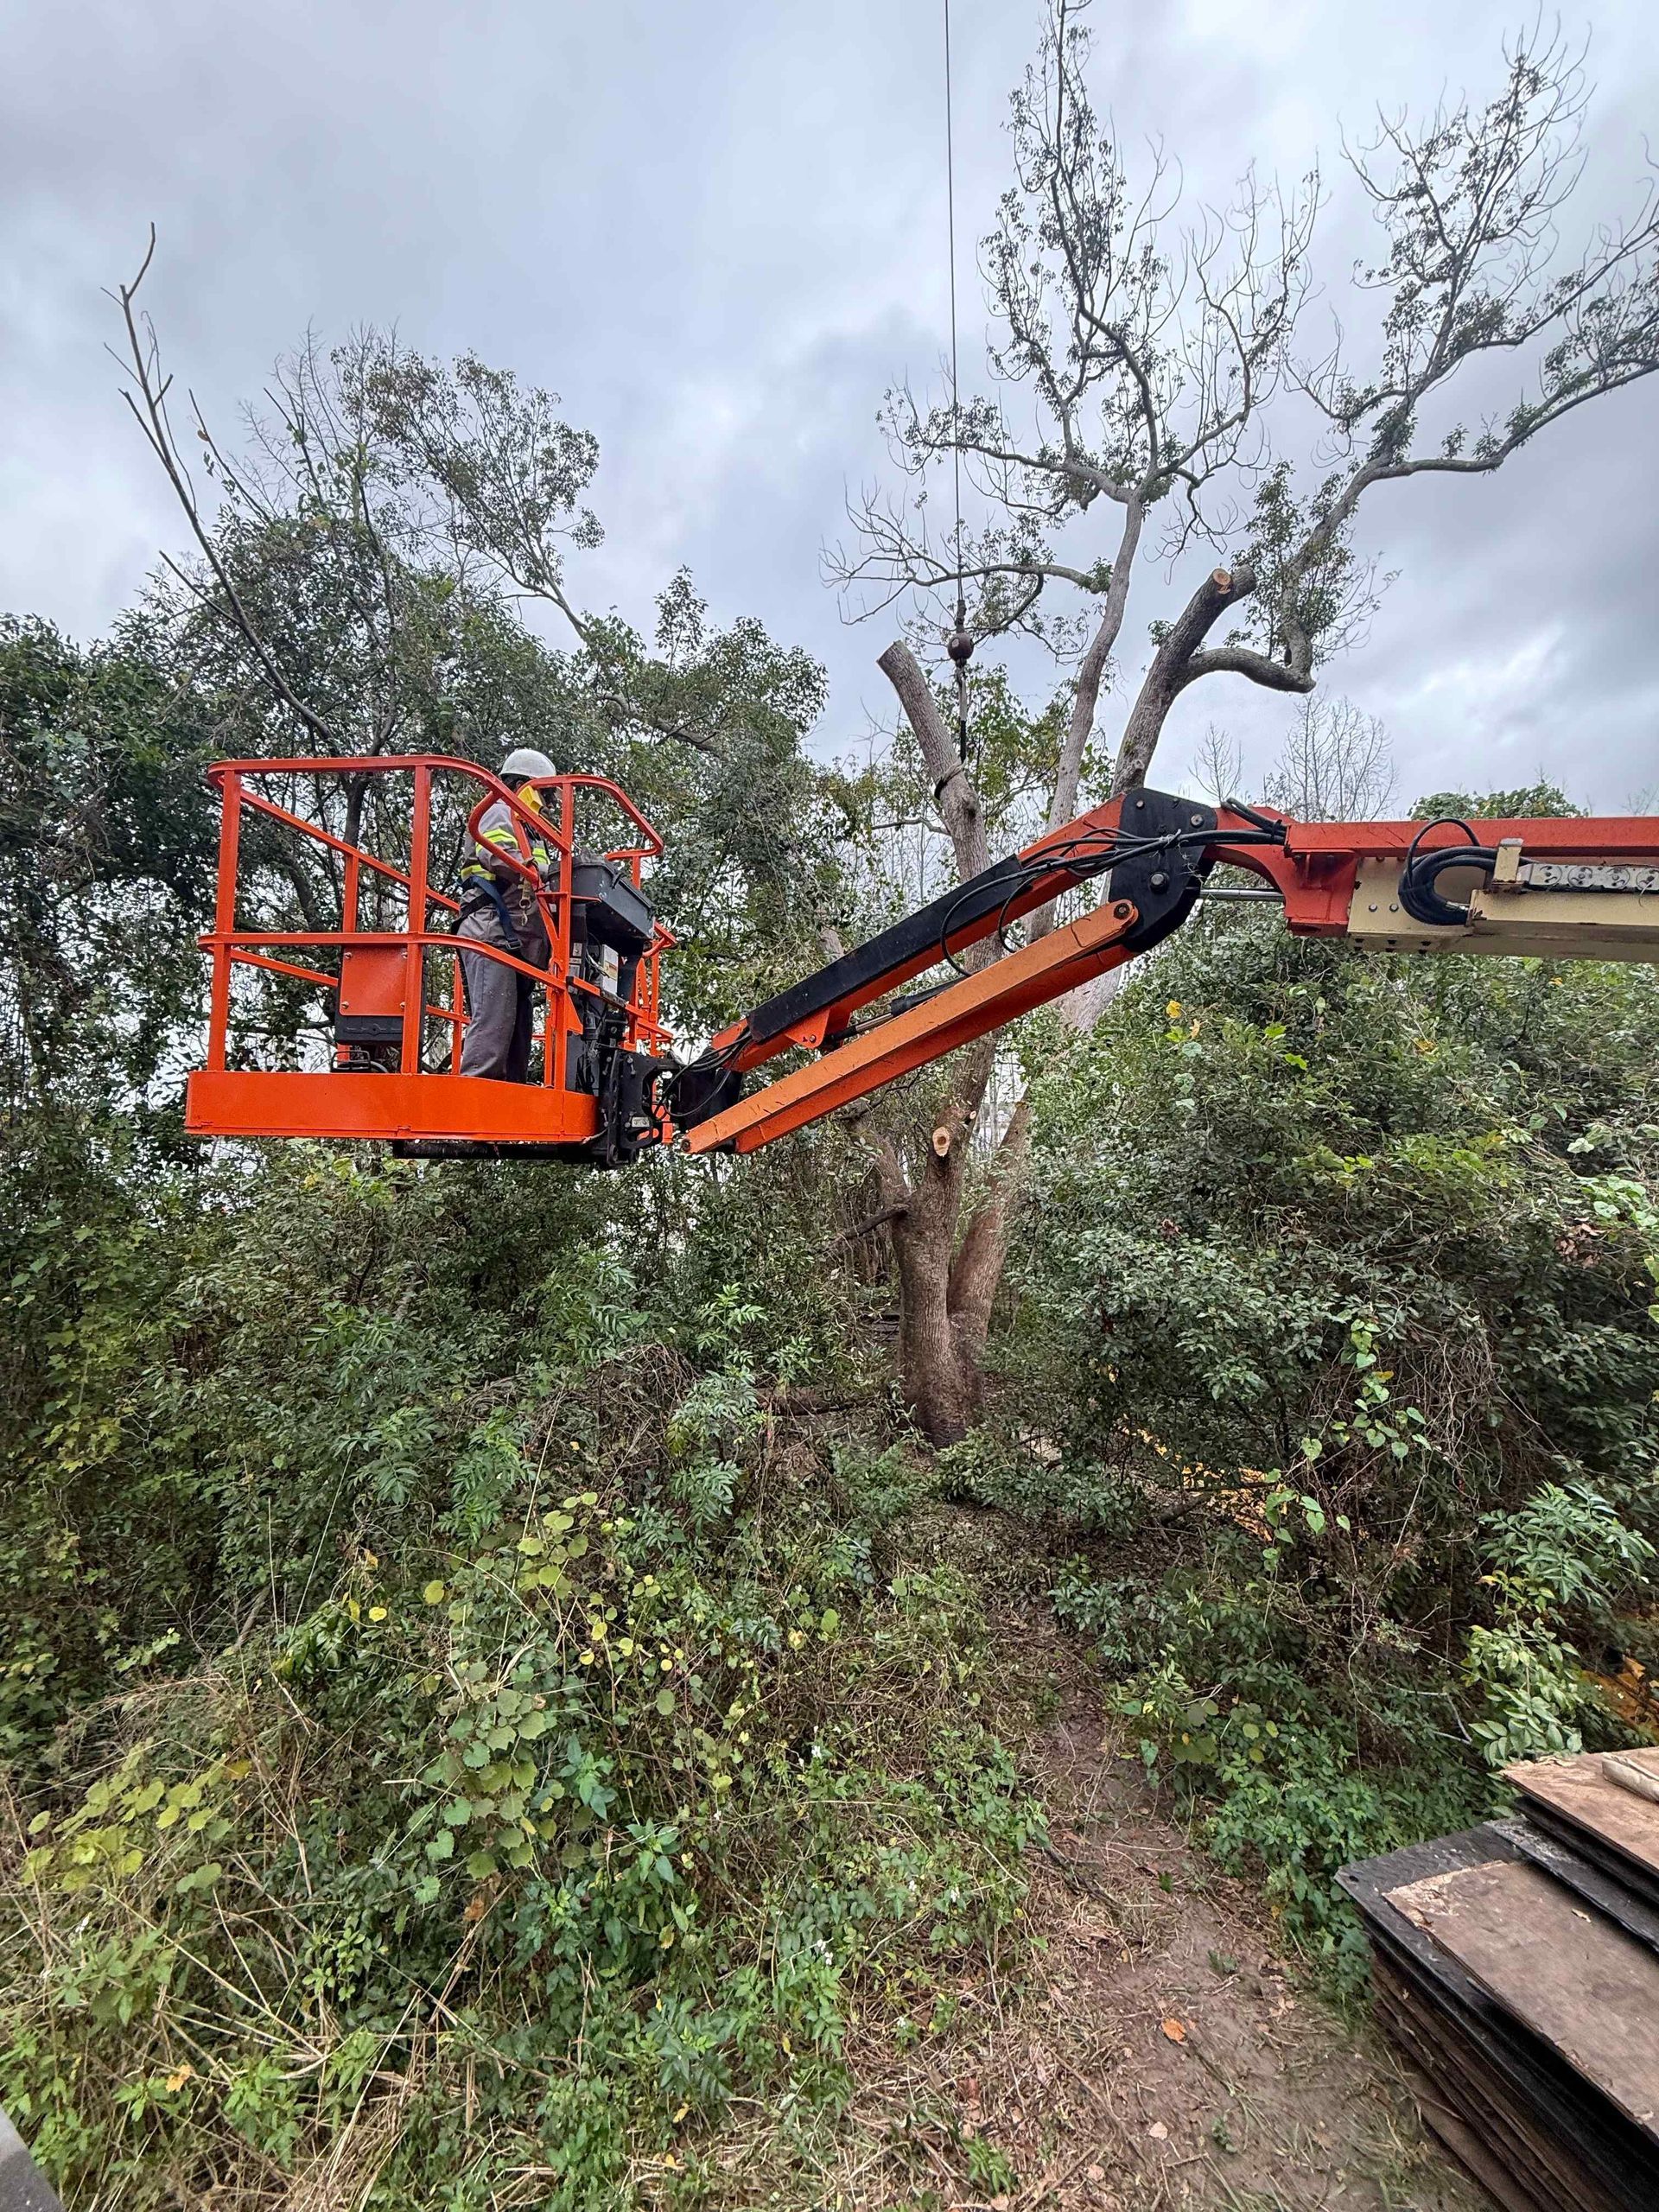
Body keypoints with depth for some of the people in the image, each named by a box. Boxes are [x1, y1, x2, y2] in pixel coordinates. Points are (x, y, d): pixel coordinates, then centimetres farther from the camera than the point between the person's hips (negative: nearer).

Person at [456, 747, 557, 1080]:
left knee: (518, 1029, 3)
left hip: (517, 943, 10)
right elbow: (500, 857, -15)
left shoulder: (526, 832, 35)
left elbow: (535, 889, 25)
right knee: (494, 1021, -20)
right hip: (493, 932, -10)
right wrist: (559, 872, -18)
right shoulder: (500, 813, 8)